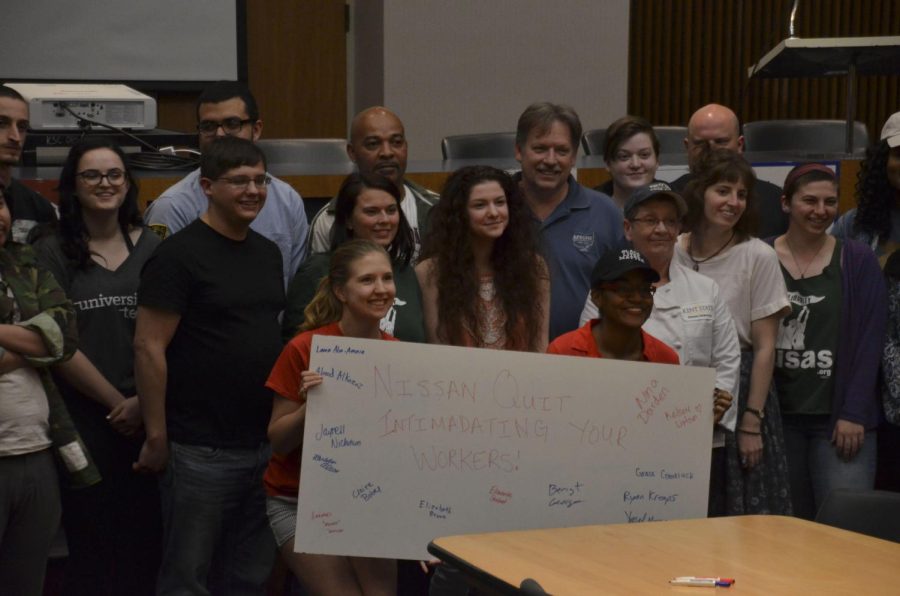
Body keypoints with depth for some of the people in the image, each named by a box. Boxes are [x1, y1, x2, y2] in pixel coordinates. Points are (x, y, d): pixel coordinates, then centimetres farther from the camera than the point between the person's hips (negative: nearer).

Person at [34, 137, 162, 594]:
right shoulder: (52, 253, 0)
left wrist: (143, 401, -8)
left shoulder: (150, 247, 7)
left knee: (145, 540, 3)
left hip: (146, 418, 2)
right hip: (83, 420, -2)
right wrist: (115, 401, -8)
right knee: (91, 544, 3)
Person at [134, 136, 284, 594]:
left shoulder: (269, 253, 13)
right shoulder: (179, 255, -10)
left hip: (263, 447, 7)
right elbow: (148, 349, -13)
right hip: (200, 450, -7)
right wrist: (156, 437, -15)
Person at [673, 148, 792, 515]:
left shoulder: (758, 257, -4)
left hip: (740, 389, -2)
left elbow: (765, 348, -4)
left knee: (742, 512, -1)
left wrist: (752, 422, -8)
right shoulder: (670, 254, 2)